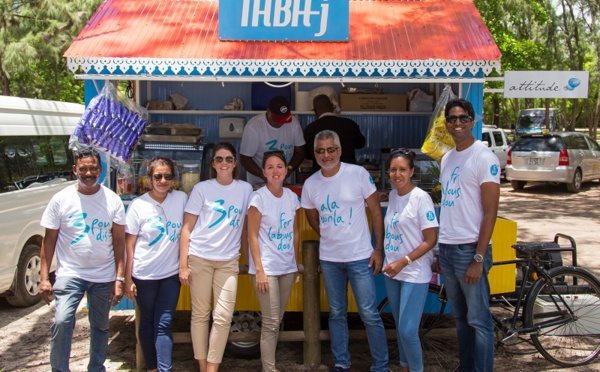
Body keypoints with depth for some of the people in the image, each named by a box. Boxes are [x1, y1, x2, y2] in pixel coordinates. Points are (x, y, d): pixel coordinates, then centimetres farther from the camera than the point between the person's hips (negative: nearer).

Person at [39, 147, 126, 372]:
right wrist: (44, 277, -7)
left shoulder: (112, 200, 0)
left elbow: (119, 241, 1)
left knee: (100, 326, 13)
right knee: (61, 321, -19)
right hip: (70, 274, -2)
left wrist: (119, 279, -4)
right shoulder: (61, 199, -3)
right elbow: (49, 240, 0)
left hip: (104, 277, 2)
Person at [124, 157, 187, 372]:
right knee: (147, 322, 12)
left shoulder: (181, 198, -2)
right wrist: (127, 279, -7)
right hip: (144, 275, -1)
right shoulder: (138, 205, -7)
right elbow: (129, 244, -5)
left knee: (164, 324, -2)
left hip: (171, 273, 1)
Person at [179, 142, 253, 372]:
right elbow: (186, 228, 0)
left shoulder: (245, 189, 7)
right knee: (200, 314, 5)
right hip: (199, 258, -1)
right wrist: (183, 265, -5)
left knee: (223, 317, -5)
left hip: (228, 261, 1)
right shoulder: (202, 189, 1)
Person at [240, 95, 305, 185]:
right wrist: (264, 176, -25)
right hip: (258, 183, -3)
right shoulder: (253, 127, -14)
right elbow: (245, 159, -11)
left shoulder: (293, 123, -3)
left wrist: (290, 168, -12)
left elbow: (300, 151, 6)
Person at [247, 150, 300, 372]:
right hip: (267, 268, -5)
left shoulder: (291, 197, 6)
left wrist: (296, 264, 13)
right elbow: (252, 237, -11)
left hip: (287, 268, 5)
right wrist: (259, 270, -15)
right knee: (271, 322, -4)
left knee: (277, 321, 11)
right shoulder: (258, 198, -10)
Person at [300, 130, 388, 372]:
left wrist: (379, 249, -8)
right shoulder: (310, 184, 2)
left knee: (369, 314, -2)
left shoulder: (358, 174, -7)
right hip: (329, 259, 4)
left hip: (360, 256, -3)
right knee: (336, 314, 13)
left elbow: (376, 211, -4)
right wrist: (331, 239, 13)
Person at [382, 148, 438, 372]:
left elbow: (430, 240, -13)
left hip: (414, 274, -6)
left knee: (407, 330, -8)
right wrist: (387, 260, 9)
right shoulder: (392, 196, 7)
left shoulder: (421, 198, -12)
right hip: (392, 271, 6)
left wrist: (403, 262, -18)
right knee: (400, 327, 15)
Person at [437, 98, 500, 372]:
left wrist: (478, 259, -18)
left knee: (478, 320, -1)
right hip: (446, 247, 8)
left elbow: (490, 212, -13)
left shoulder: (484, 158, -10)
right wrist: (439, 250, 14)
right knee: (460, 317, 17)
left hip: (470, 249, -7)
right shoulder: (447, 158, 13)